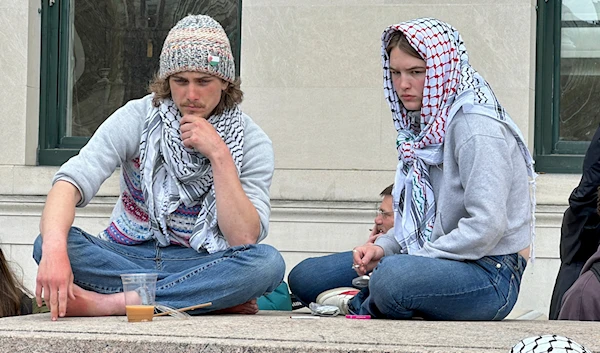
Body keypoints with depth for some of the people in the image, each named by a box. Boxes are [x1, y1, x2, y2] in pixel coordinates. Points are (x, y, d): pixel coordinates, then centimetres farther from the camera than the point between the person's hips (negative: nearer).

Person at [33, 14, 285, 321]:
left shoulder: (252, 143, -4)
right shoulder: (136, 119, -6)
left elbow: (244, 239, -15)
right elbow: (71, 182, -21)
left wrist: (220, 156, -21)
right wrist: (55, 250, -41)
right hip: (127, 257, 0)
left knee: (269, 262, -32)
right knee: (48, 243, -29)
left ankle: (105, 303, -34)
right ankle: (217, 299, -28)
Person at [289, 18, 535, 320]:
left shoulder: (476, 128, -16)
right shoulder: (423, 127, 12)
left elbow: (485, 226, -25)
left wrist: (416, 258, -19)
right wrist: (382, 247, -1)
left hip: (490, 274, -9)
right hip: (441, 261, 9)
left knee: (392, 276, -38)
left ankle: (360, 305, -8)